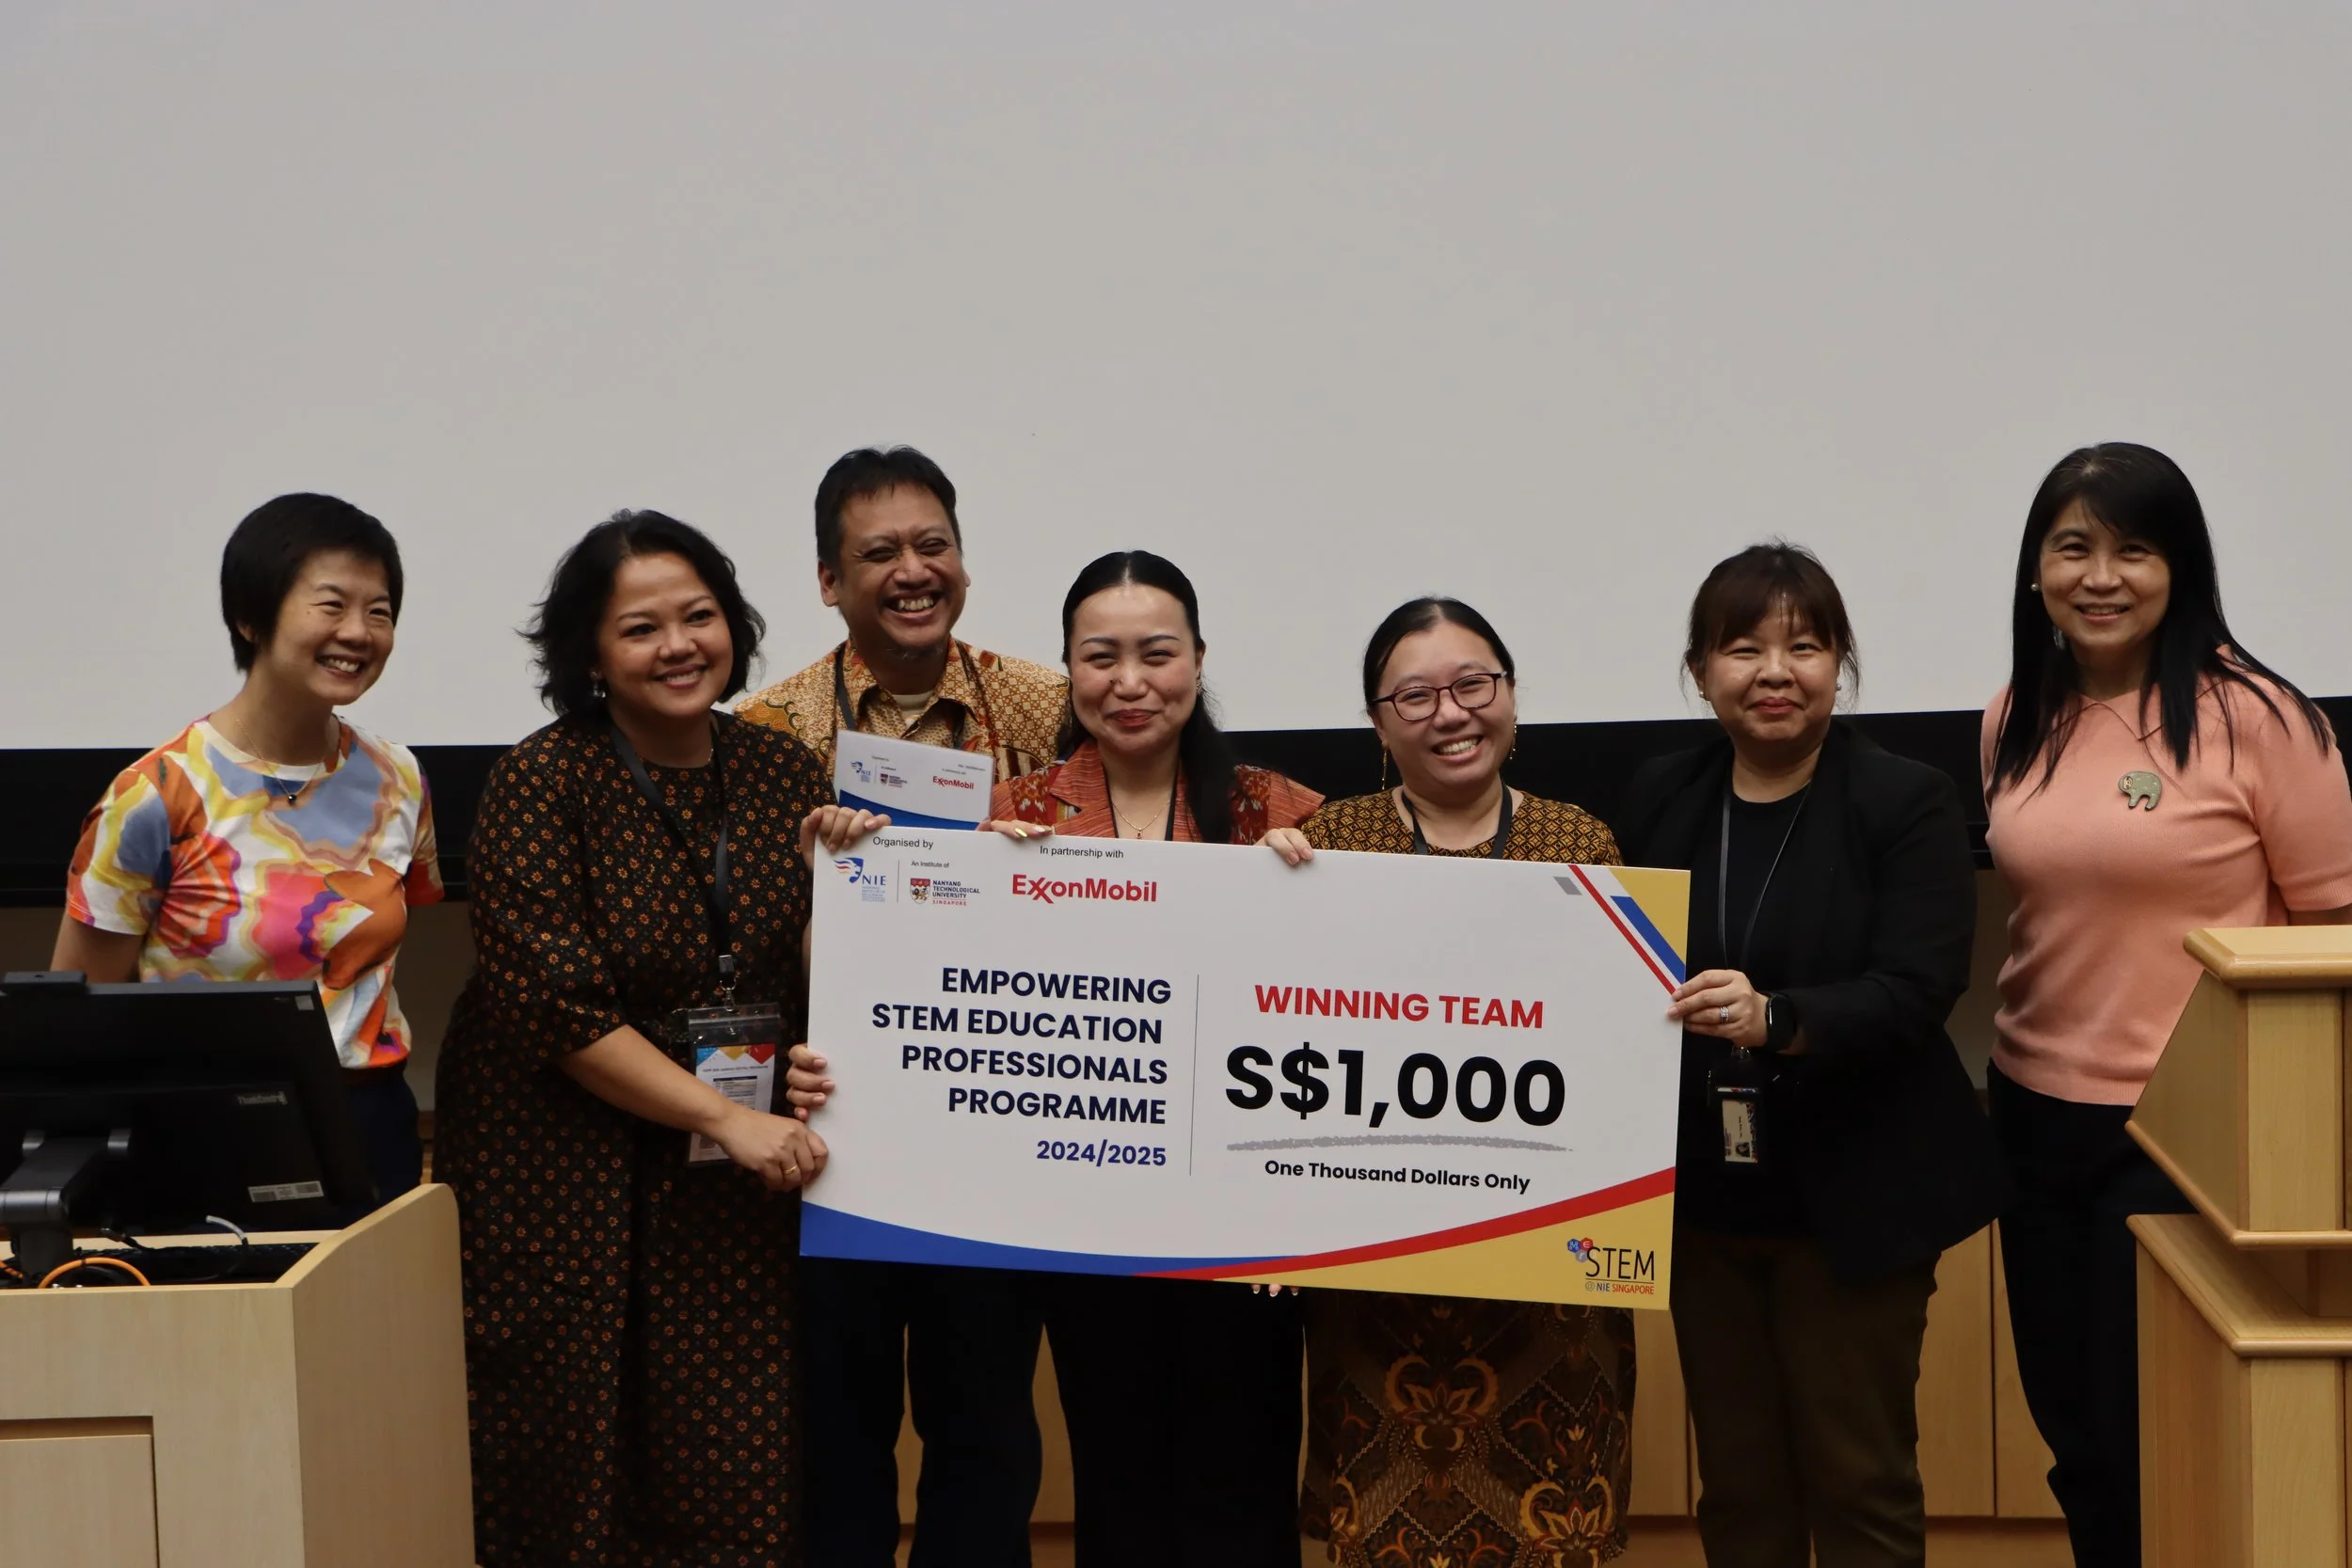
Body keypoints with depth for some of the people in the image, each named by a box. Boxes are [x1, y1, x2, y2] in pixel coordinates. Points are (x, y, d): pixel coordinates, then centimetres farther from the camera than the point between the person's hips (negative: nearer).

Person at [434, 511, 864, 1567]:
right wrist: (725, 1117, -18)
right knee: (568, 1478, 3)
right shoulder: (542, 784, -9)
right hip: (564, 1171, -3)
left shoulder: (781, 772, 4)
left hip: (731, 1191, 4)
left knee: (736, 1477, 0)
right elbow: (555, 1008, -15)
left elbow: (814, 986, 6)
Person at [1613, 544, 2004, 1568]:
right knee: (1736, 1480, 12)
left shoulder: (1908, 804, -7)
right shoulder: (1657, 800, 6)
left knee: (1859, 1477, 3)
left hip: (1854, 1199, -4)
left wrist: (1776, 1020, -33)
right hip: (1705, 1195, 4)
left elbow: (1916, 990, -18)